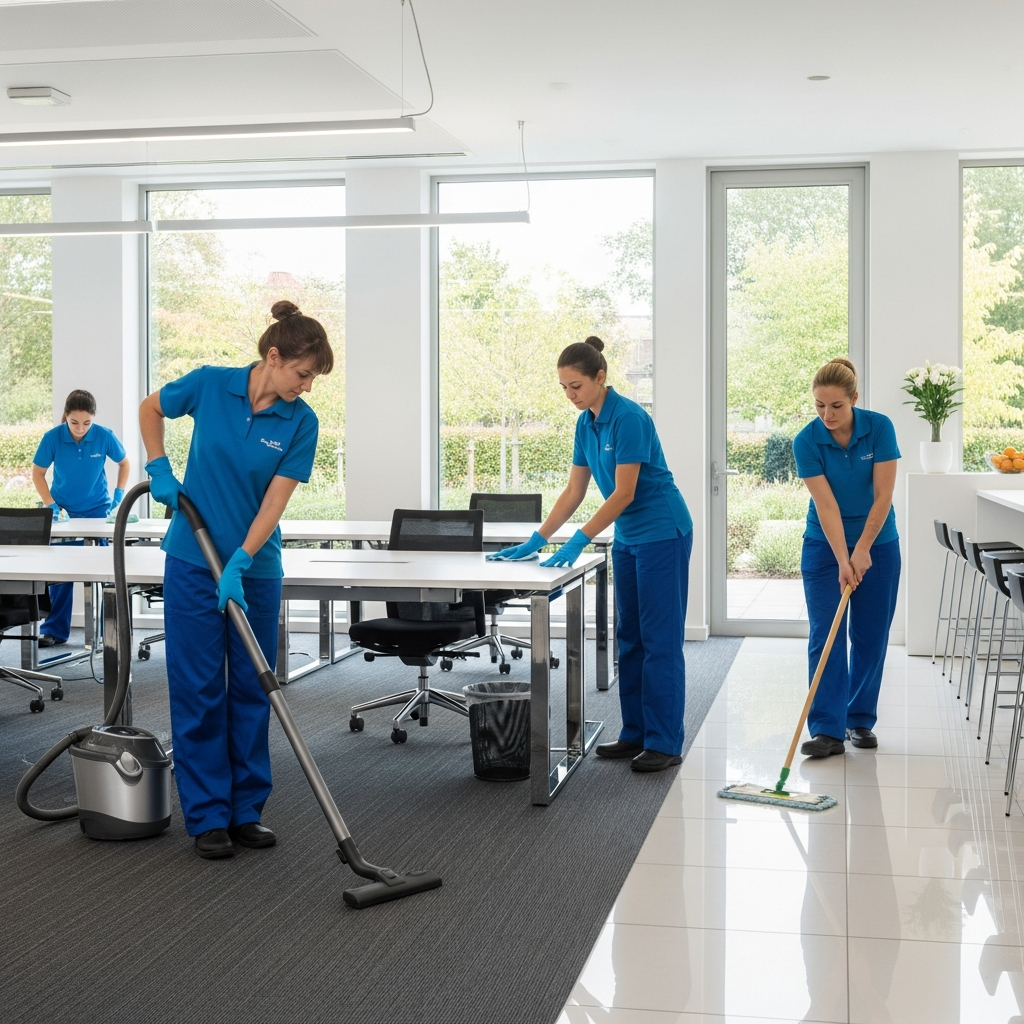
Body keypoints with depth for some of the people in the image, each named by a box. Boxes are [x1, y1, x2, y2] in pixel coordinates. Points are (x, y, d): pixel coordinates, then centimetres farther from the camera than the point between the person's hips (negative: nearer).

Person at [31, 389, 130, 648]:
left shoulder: (105, 436, -16)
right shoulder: (52, 437, -17)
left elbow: (124, 464, 3)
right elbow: (38, 473, -3)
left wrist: (119, 495, -4)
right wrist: (50, 505, -12)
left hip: (97, 510, 0)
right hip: (64, 511, 0)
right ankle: (55, 630, 11)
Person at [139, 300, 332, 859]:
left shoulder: (301, 423, -8)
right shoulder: (210, 384, -9)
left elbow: (274, 503, -12)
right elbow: (150, 408, 10)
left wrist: (239, 564, -22)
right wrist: (159, 469, -2)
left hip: (255, 567, 1)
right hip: (193, 561, -1)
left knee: (251, 688, 7)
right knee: (199, 688, 1)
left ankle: (246, 811, 18)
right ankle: (207, 817, 9)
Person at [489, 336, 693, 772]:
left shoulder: (628, 418, -21)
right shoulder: (586, 424, 6)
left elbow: (624, 494, -23)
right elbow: (574, 491, 10)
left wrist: (577, 542, -24)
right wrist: (536, 540, 3)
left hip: (663, 534, -9)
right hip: (628, 538, 9)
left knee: (660, 639, -6)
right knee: (630, 638, 11)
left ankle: (665, 743, -2)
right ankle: (636, 733, 18)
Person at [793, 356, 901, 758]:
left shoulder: (879, 427, -15)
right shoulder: (806, 441, -17)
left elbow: (883, 495, -15)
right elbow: (826, 505, -20)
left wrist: (862, 551, -18)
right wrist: (842, 561, -25)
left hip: (877, 543, 1)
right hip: (824, 545, -1)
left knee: (870, 636, 5)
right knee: (826, 635, -8)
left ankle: (860, 720, 18)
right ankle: (827, 730, -8)